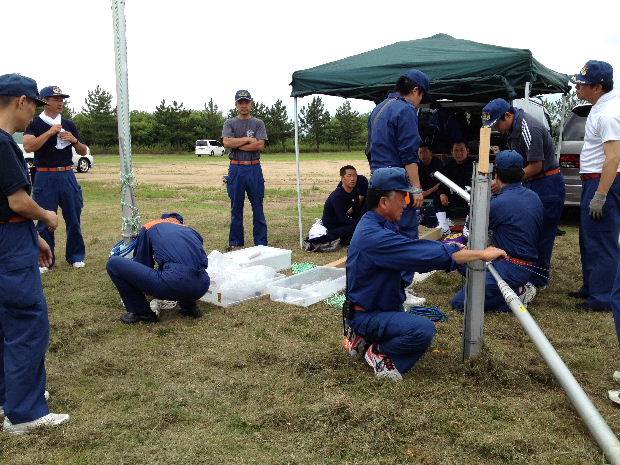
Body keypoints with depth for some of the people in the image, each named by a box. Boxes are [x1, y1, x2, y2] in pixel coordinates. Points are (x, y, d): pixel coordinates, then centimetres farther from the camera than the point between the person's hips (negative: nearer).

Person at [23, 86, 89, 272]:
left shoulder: (69, 124, 11)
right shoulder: (35, 123, 0)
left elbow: (84, 151, 14)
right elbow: (28, 146, -16)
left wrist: (74, 140, -5)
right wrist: (50, 132, -17)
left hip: (67, 175, 3)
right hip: (45, 177, -3)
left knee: (74, 216, 6)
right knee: (45, 218, 2)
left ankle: (76, 255, 19)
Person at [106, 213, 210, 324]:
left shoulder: (149, 228, 23)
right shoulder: (190, 230, 31)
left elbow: (141, 262, 27)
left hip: (175, 281, -6)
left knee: (114, 264, 10)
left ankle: (141, 313, 16)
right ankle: (189, 306, 26)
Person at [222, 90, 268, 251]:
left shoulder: (258, 123, 7)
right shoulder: (230, 123, 8)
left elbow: (260, 145, -8)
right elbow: (227, 142, -9)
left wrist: (237, 145, -8)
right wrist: (248, 139, -8)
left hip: (254, 168, 0)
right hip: (236, 169, 0)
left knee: (258, 207, 4)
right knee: (236, 207, 7)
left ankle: (261, 243, 11)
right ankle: (235, 242, 17)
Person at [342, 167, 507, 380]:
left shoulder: (379, 225, 5)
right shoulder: (374, 236, -28)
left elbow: (416, 249, 8)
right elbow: (428, 256, -31)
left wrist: (454, 249, -5)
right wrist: (482, 254, -23)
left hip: (385, 307, 10)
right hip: (367, 314, -10)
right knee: (423, 329, -29)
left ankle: (364, 338, 14)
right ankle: (378, 351, -4)